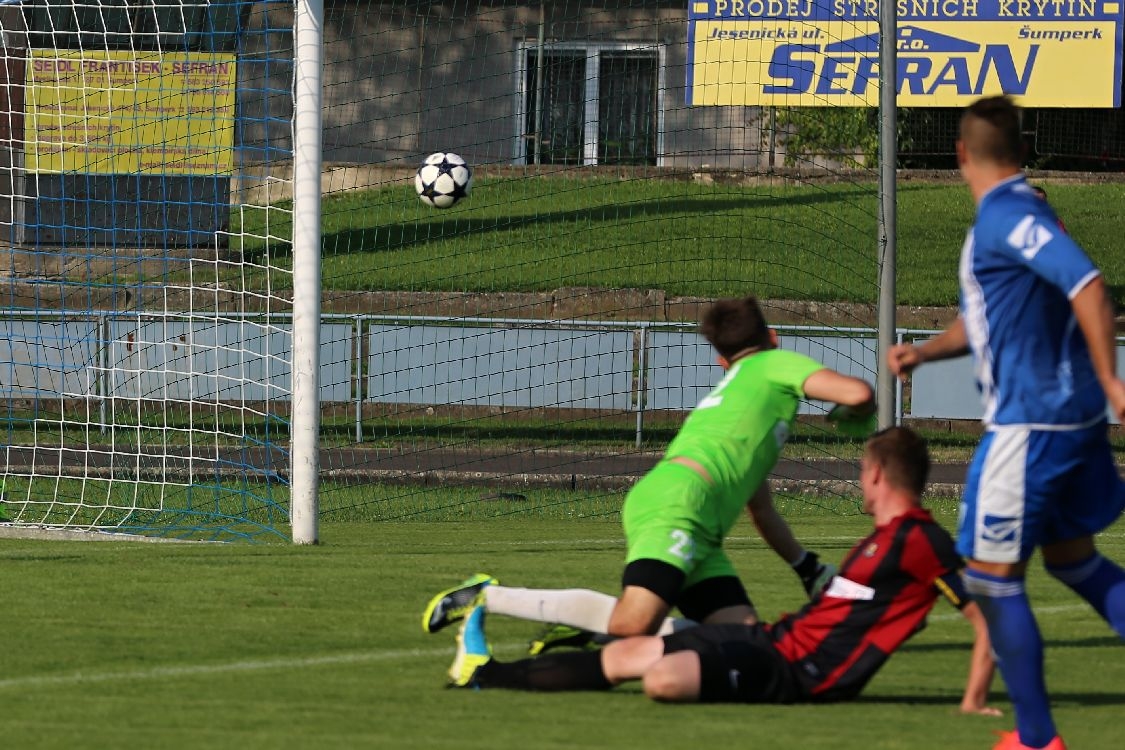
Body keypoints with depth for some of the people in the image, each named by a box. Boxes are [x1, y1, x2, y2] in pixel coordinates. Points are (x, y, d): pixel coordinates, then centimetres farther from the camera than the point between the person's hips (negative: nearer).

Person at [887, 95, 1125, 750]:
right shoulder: (1012, 215, 15)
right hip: (1072, 418, 10)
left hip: (1029, 423, -10)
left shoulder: (1007, 217, -16)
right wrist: (924, 352, 11)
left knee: (993, 577, -1)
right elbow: (989, 318, 26)